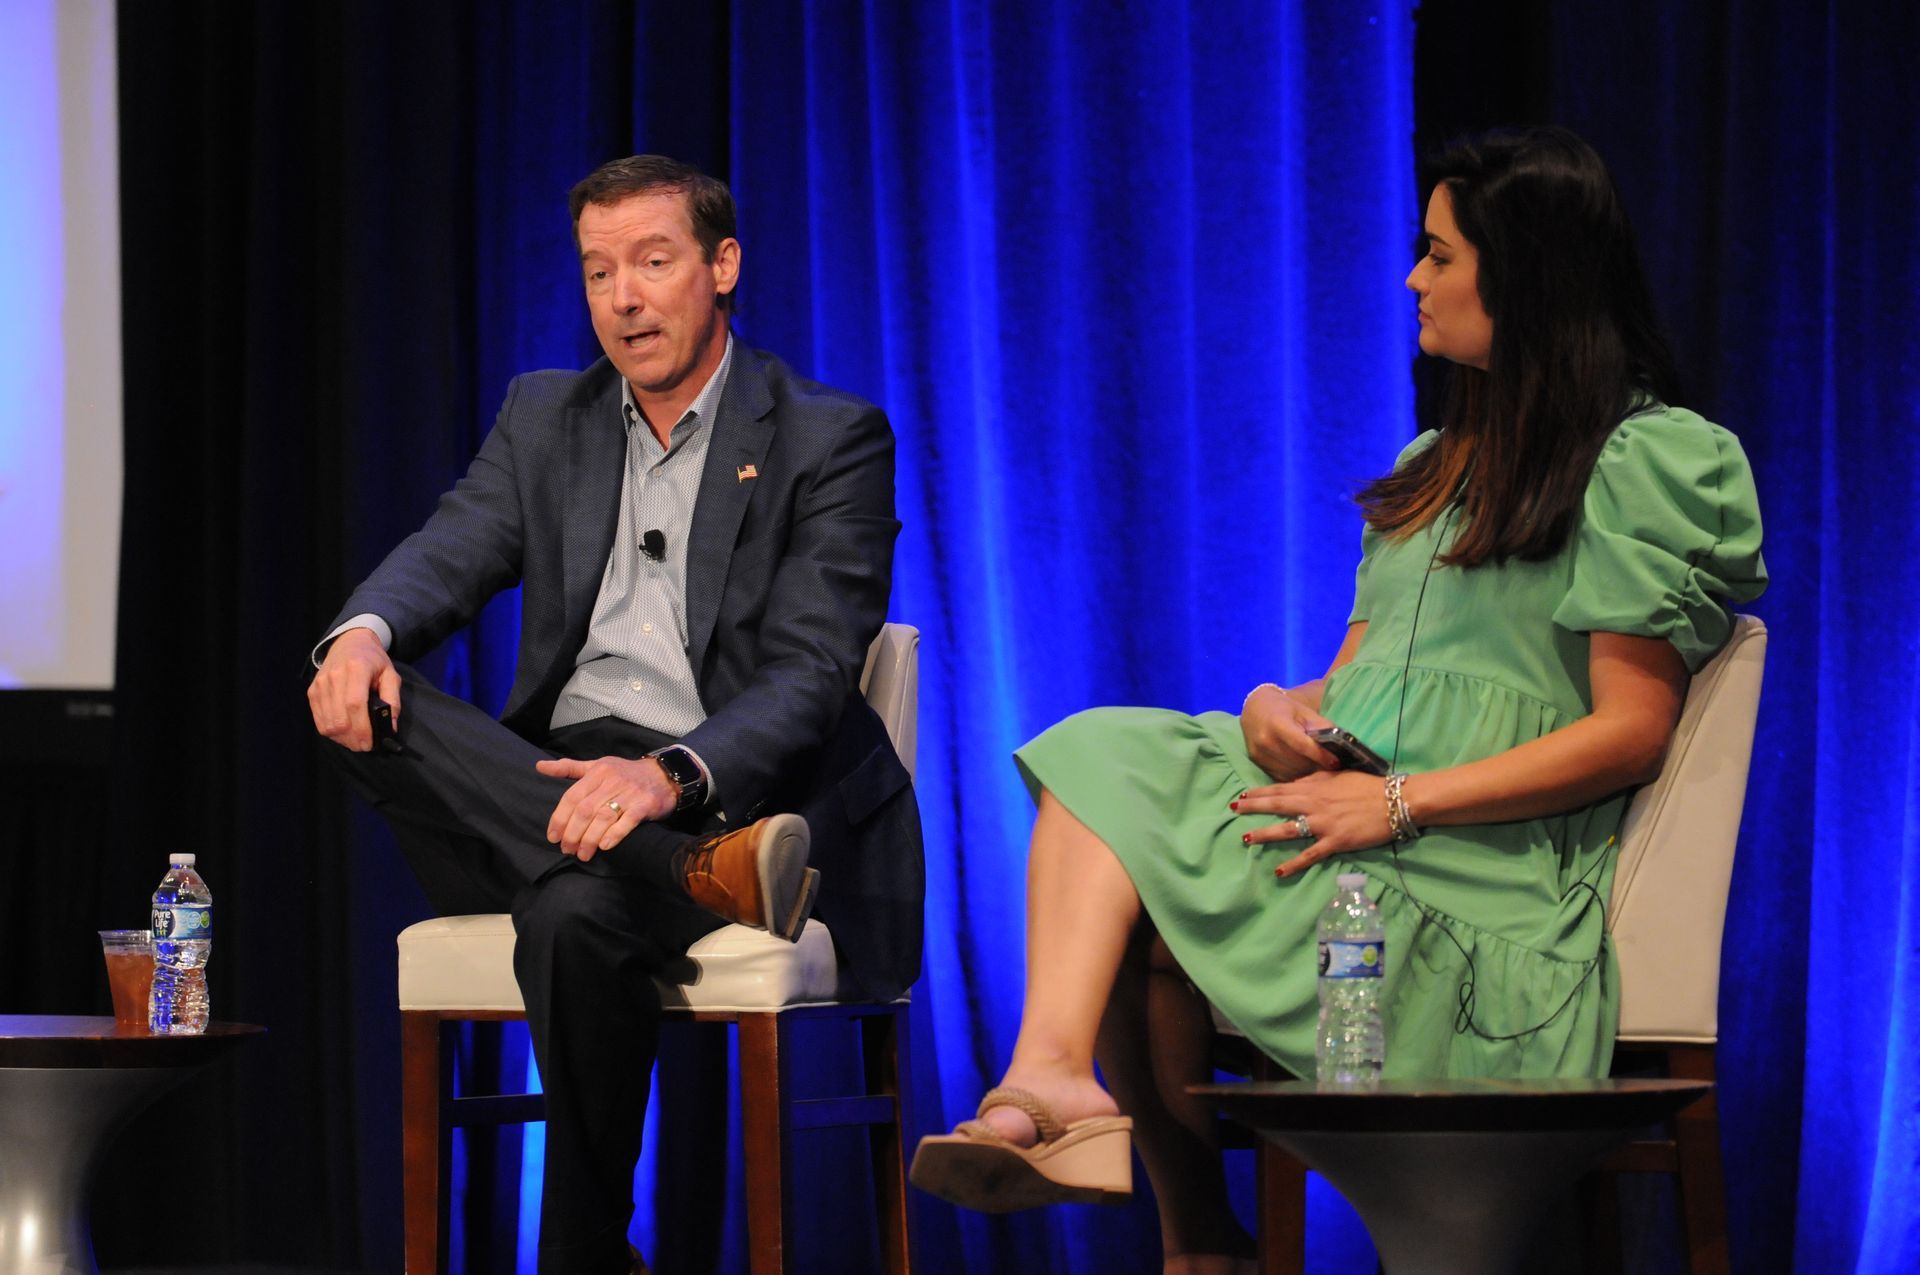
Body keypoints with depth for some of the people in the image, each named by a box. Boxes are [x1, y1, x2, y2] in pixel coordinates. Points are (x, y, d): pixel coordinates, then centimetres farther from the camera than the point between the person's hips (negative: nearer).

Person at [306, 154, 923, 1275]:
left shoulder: (830, 439, 1)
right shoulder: (545, 418, 18)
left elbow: (808, 677, -12)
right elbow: (450, 552, 1)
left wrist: (669, 776, -31)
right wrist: (366, 629, -24)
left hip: (728, 796, -5)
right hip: (552, 789, 5)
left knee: (575, 912, -37)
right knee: (367, 701, -24)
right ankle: (699, 878, -36)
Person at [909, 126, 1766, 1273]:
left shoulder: (1644, 462, -3)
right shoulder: (1441, 462, 25)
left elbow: (1632, 733, -11)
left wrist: (1398, 802, -17)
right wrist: (1284, 707, -4)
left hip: (1477, 871, -8)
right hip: (1346, 804, 8)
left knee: (1138, 905, -20)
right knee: (1100, 760, -17)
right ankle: (1054, 1083, -32)